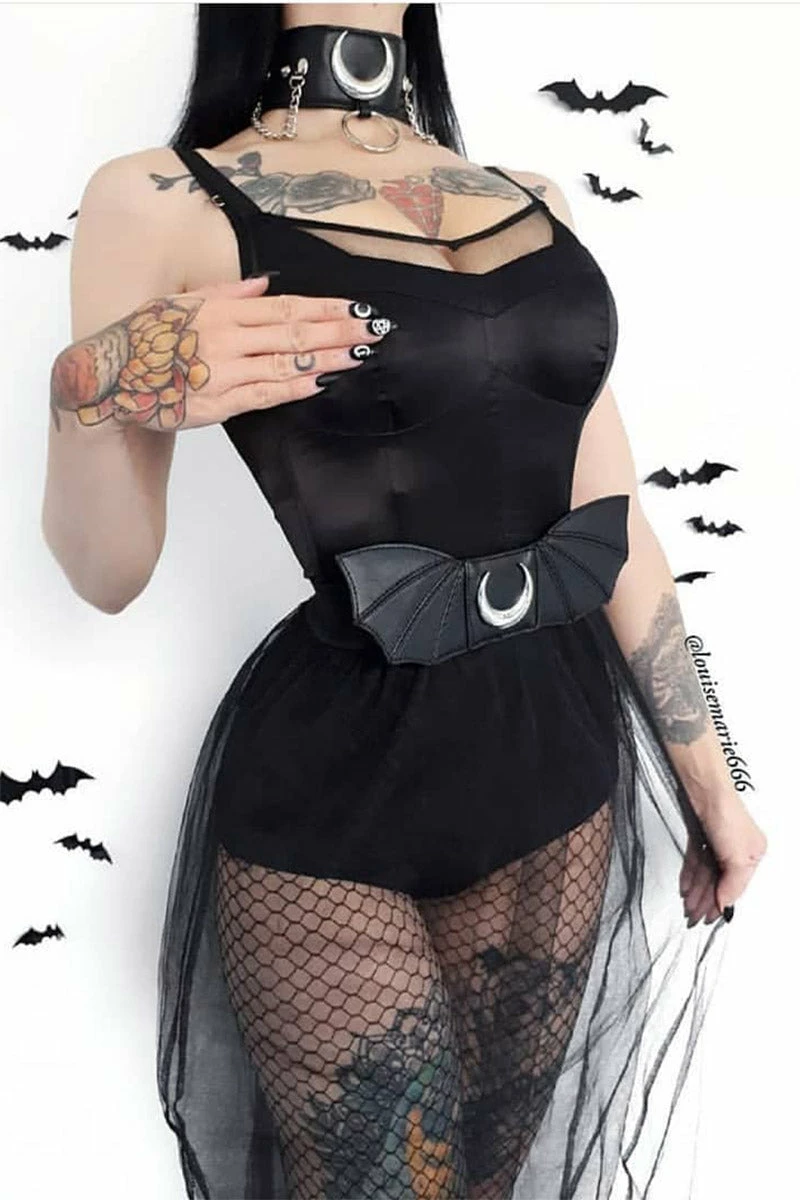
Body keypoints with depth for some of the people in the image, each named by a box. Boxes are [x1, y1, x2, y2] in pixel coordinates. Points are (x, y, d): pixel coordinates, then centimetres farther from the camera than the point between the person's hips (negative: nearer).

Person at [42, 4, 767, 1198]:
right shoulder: (162, 202, -5)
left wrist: (706, 777, 12)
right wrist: (96, 397, -24)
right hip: (329, 785, -4)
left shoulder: (532, 200, 9)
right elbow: (110, 576, -4)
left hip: (556, 757, 5)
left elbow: (614, 518, 9)